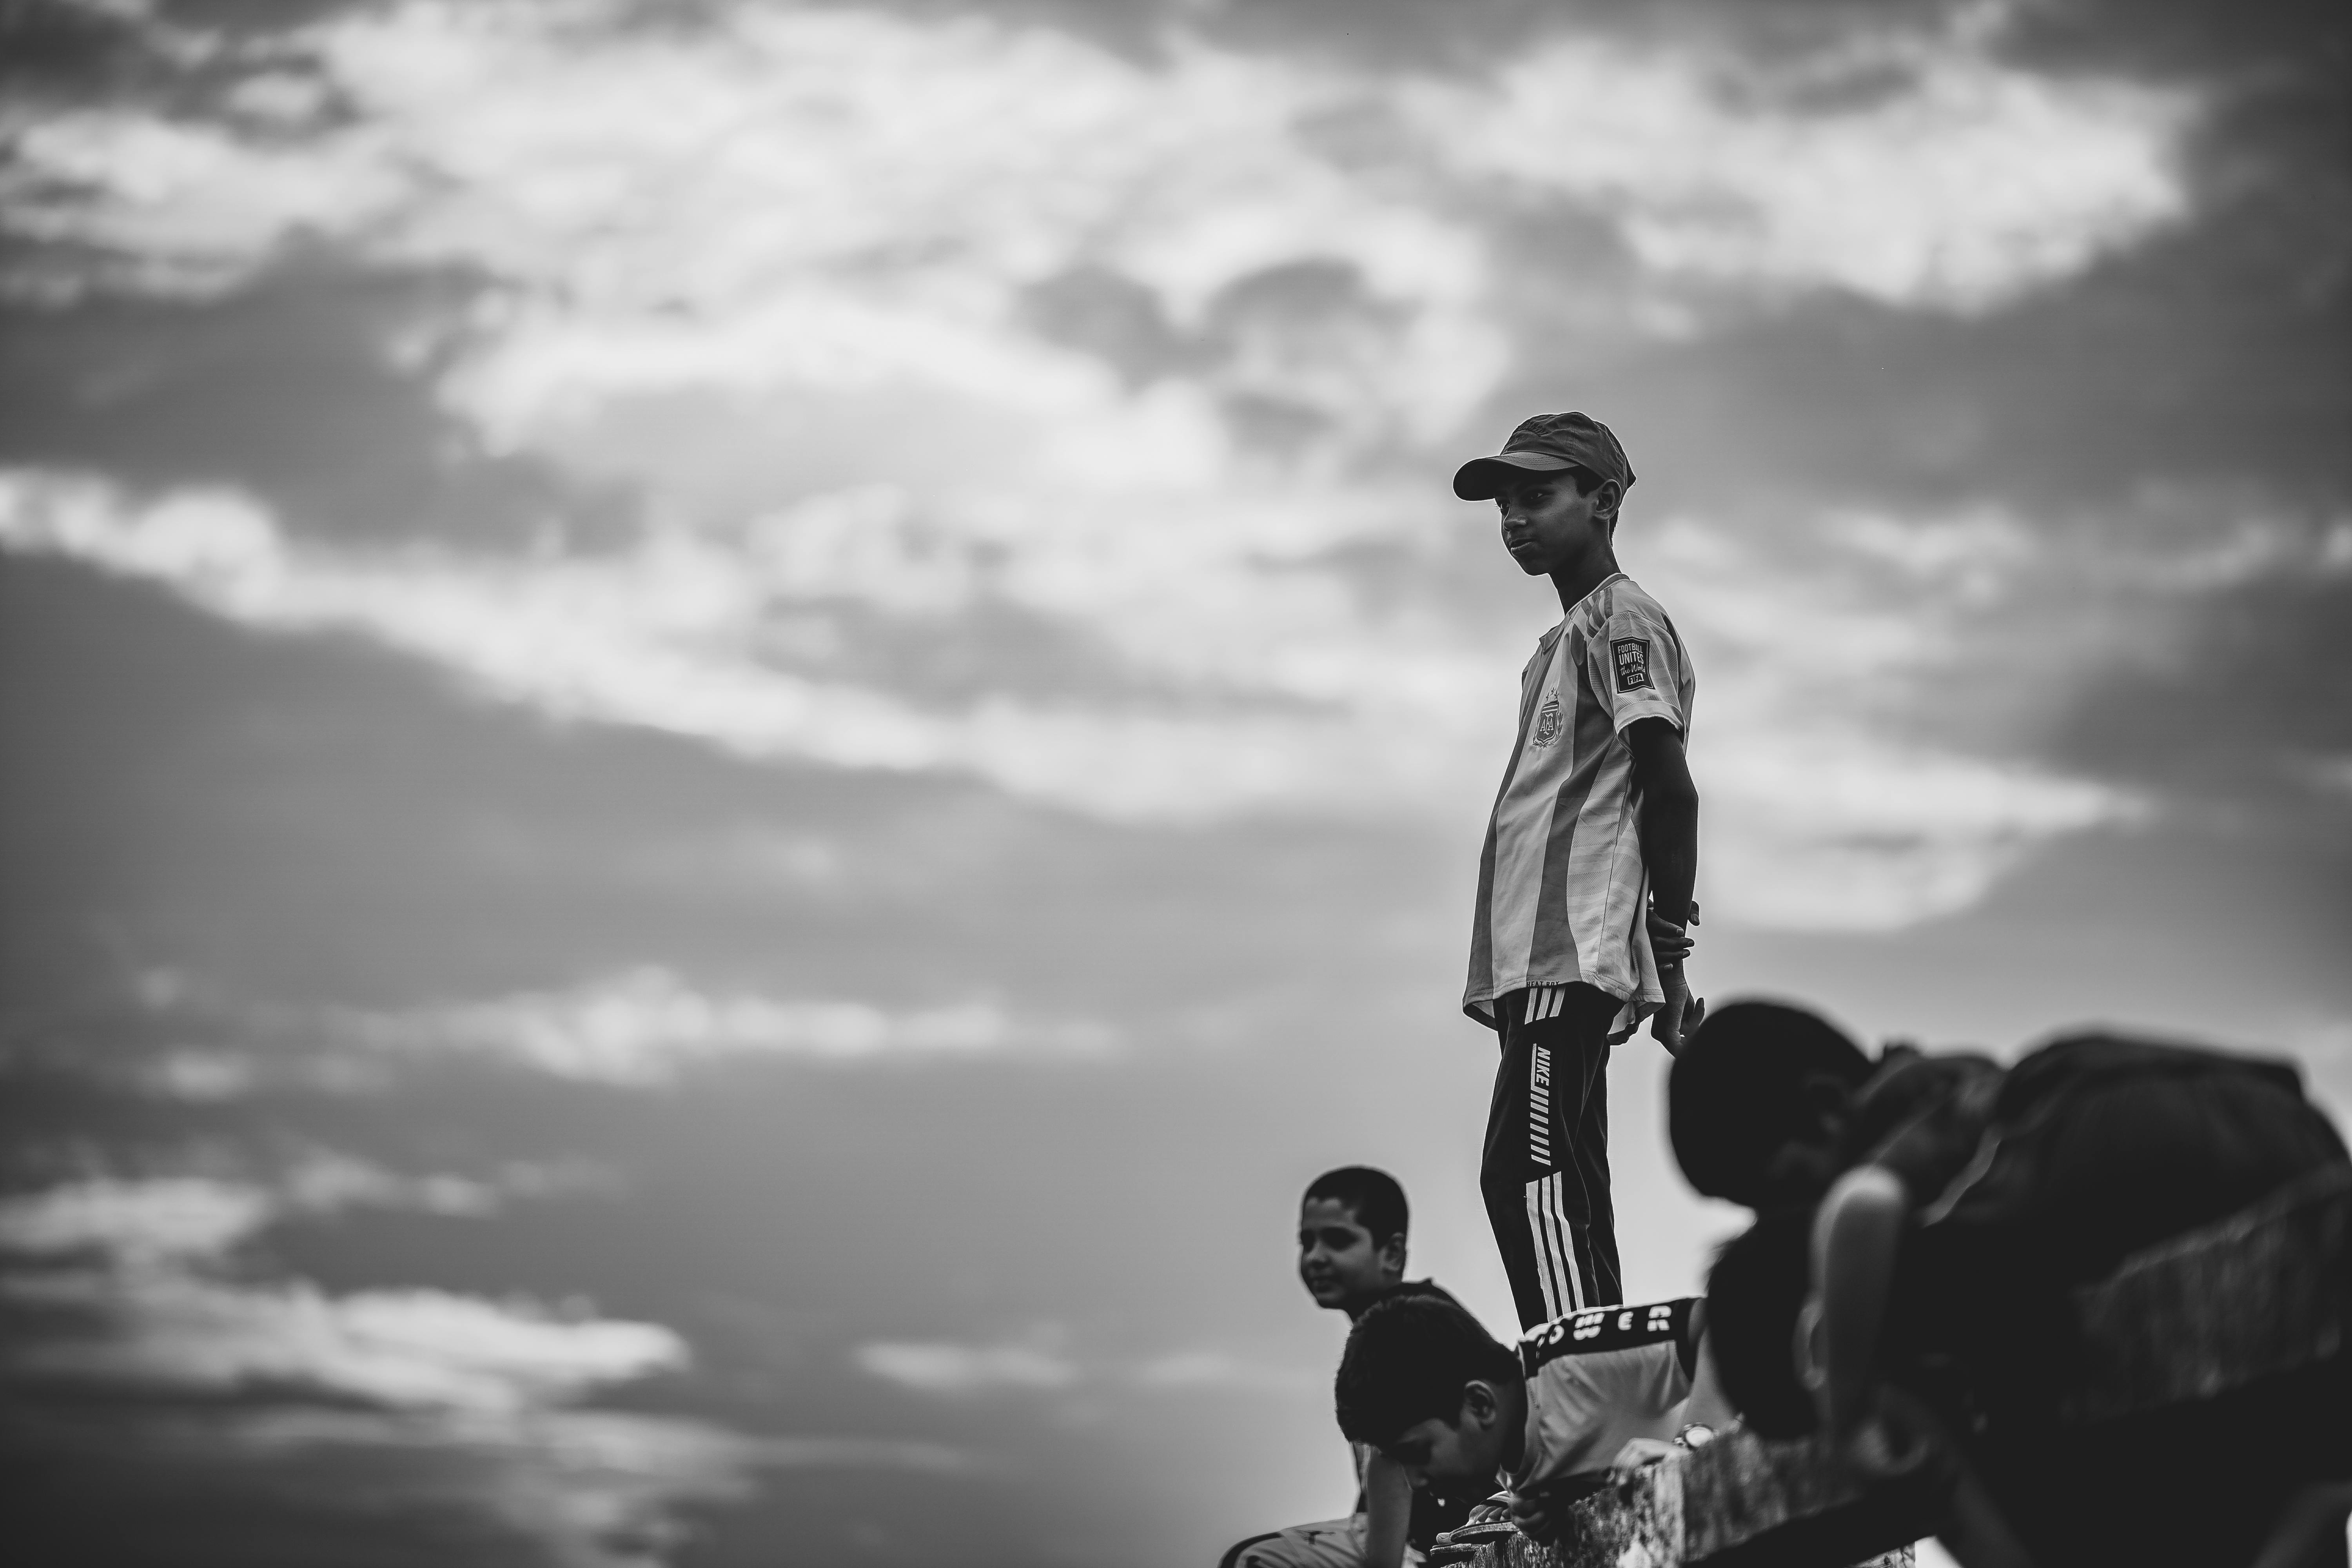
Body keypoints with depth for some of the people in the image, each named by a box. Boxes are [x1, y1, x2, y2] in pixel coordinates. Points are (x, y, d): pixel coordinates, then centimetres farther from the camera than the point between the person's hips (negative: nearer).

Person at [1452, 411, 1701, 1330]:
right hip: (1541, 962, 10)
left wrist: (1668, 947, -18)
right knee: (1561, 1194, 7)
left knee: (1526, 1171, -18)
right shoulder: (1569, 636, 25)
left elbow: (1669, 790, -13)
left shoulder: (1619, 619, -3)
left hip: (1573, 953, -10)